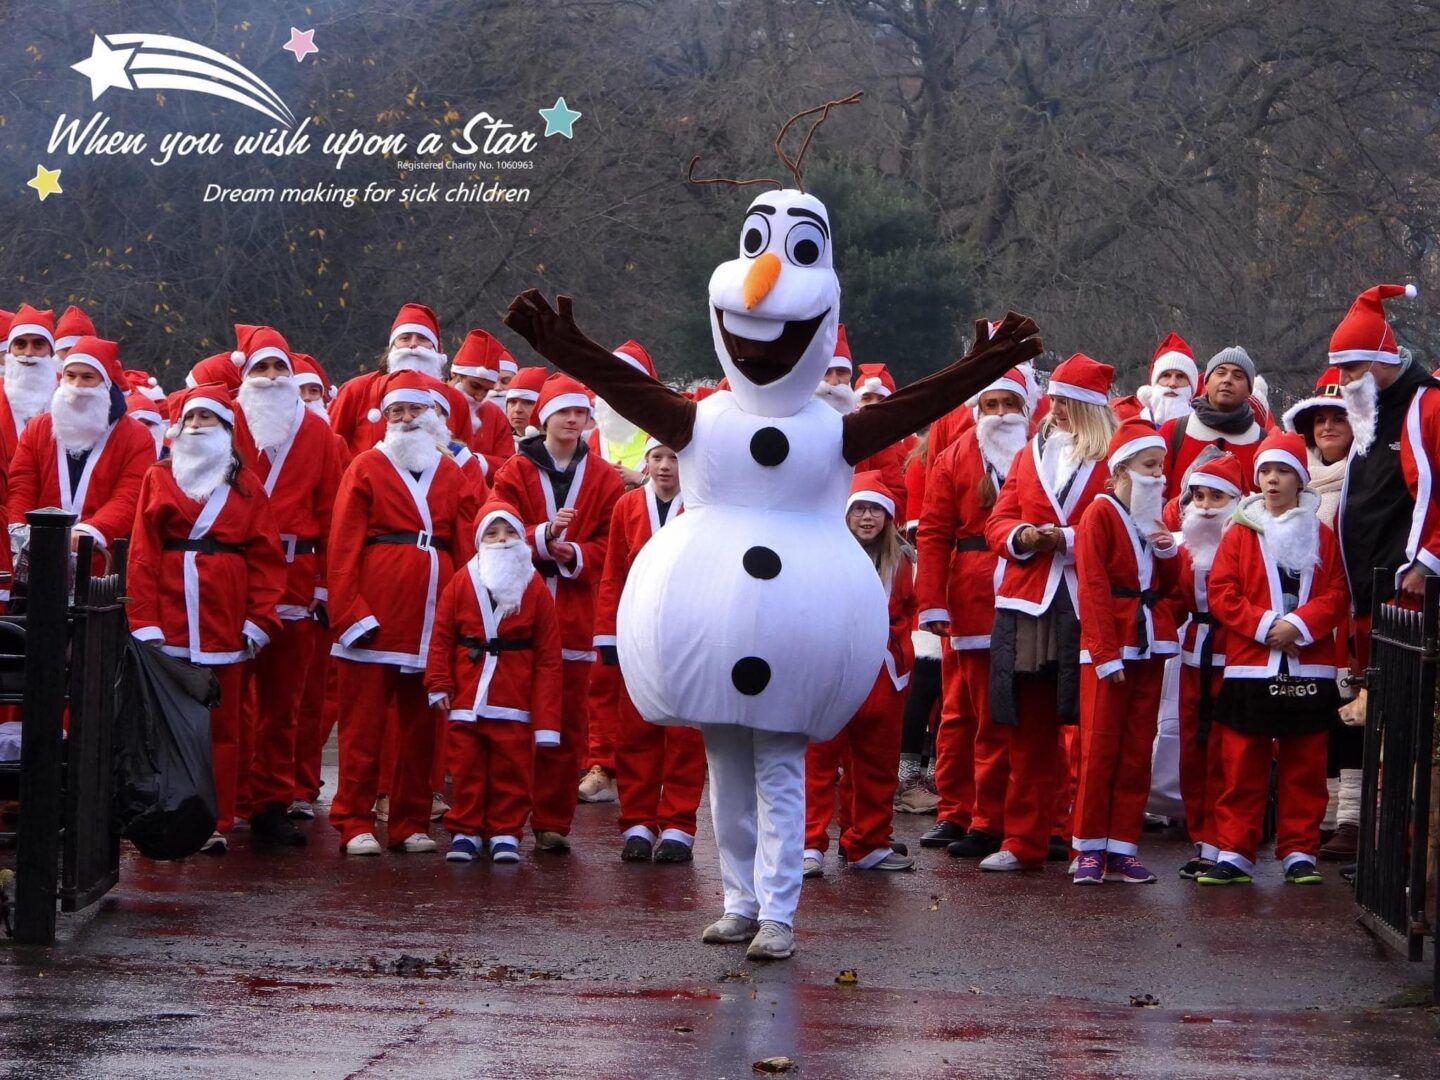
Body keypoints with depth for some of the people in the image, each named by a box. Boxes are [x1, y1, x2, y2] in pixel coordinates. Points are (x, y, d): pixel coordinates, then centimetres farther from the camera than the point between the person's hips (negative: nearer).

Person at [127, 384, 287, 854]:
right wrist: (144, 621, -7)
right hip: (169, 621, 0)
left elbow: (266, 558, 5)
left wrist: (259, 620, -5)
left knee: (222, 725, 2)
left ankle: (217, 825, 4)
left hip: (224, 621, 0)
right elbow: (143, 554, 2)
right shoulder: (158, 480, 9)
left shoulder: (245, 487, 9)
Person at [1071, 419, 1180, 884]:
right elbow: (1092, 588, -13)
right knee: (1100, 746, -4)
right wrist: (1106, 654, -18)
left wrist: (1167, 552, -1)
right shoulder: (1101, 514, -7)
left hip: (1150, 643, 7)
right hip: (1109, 644, -7)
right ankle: (1089, 848, 3)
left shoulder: (1155, 517, 15)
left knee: (1138, 749, 6)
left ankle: (1123, 848, 9)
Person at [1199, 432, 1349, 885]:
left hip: (1309, 670, 1)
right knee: (1242, 767, 0)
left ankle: (1299, 852, 12)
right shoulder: (1240, 534, 6)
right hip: (1250, 667, -1)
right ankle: (1234, 853, 4)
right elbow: (1221, 592, -2)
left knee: (1304, 767, 5)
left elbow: (1337, 595, 0)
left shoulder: (1322, 537, 8)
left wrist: (1300, 624, -16)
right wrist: (1264, 626, -14)